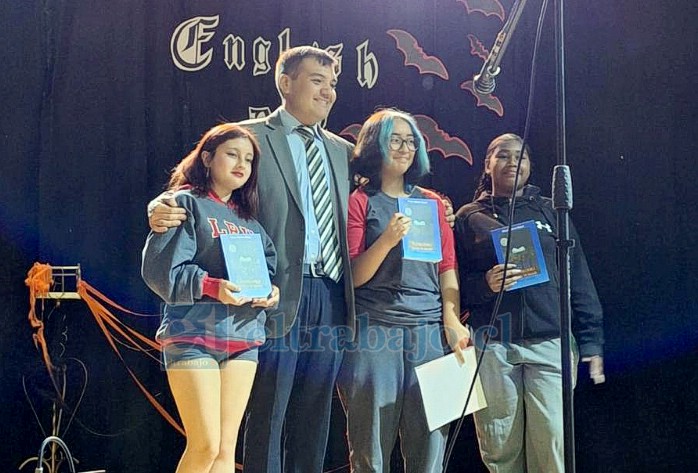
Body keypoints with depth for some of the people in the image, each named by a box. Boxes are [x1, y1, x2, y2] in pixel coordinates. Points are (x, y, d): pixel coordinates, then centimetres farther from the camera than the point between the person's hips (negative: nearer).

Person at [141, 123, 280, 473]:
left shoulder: (249, 219, 18)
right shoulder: (186, 204, -1)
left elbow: (269, 268, 18)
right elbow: (160, 269, -11)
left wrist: (272, 292, -4)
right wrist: (211, 286, -22)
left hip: (243, 337, 6)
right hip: (193, 335, -6)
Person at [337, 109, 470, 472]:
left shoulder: (432, 203, 16)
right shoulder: (360, 202, 5)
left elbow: (447, 267, 12)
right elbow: (355, 276, -1)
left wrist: (453, 322, -2)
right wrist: (387, 240, -17)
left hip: (429, 330, 3)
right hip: (375, 332, -3)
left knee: (430, 440, 3)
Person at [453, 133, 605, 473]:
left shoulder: (550, 212, 16)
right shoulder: (468, 217, 12)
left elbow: (578, 279, 12)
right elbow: (454, 282, 8)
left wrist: (591, 341, 5)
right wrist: (484, 284, -12)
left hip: (549, 343, 1)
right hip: (491, 347, 0)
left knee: (553, 445, -10)